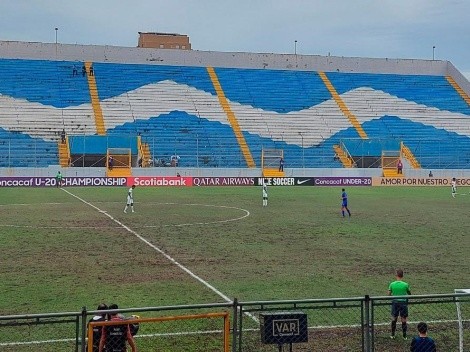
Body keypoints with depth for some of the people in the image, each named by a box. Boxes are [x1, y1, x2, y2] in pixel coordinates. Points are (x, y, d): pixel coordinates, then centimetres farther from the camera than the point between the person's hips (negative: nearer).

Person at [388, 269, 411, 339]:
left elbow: (389, 294, 2)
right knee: (403, 320, 7)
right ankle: (404, 336, 14)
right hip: (403, 302, -2)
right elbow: (409, 294, 5)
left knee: (394, 318, 15)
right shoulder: (405, 284, -10)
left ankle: (392, 335, 21)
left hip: (395, 302, 2)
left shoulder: (392, 284, -6)